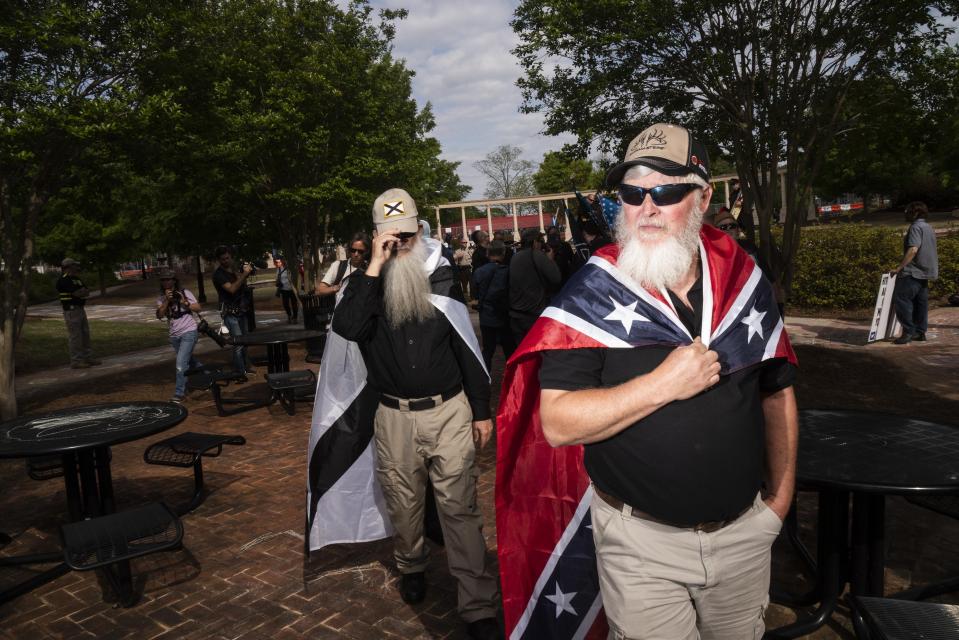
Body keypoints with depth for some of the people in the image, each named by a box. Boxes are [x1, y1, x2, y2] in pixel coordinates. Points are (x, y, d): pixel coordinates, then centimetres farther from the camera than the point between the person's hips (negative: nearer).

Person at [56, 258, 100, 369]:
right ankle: (76, 361, -2)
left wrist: (82, 291, -11)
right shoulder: (63, 280, -13)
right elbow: (76, 293, -20)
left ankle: (88, 358, 18)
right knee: (75, 336, -7)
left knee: (85, 334, 11)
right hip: (71, 310, -9)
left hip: (80, 309, 9)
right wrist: (83, 291, 0)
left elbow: (87, 292, 9)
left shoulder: (76, 279, 16)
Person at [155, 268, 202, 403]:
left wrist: (185, 303, -19)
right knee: (188, 361, 19)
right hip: (174, 335, 5)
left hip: (188, 332, -5)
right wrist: (167, 301, -19)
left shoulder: (185, 293, -3)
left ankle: (179, 393, -10)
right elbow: (159, 315, -9)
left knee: (181, 363, -14)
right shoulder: (161, 299, 5)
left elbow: (198, 308, -4)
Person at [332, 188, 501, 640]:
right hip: (395, 416, 1)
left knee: (460, 507, -1)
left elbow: (467, 348, 5)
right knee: (403, 503, 16)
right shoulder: (365, 283, 1)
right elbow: (346, 327, -22)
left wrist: (481, 411, 4)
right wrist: (375, 267, -23)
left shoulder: (440, 278, 2)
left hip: (449, 411, -1)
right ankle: (411, 567, 44)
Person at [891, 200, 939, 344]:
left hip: (913, 272, -10)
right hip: (924, 273, 10)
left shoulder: (916, 227, -12)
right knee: (920, 302, 12)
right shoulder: (928, 228, 18)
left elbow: (913, 250, -24)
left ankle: (908, 332, -12)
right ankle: (920, 332, 16)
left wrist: (899, 267, -24)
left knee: (901, 299, -9)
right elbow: (932, 250, 23)